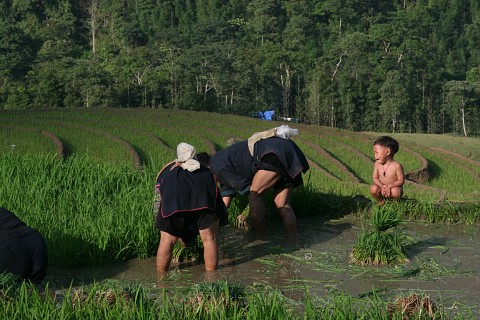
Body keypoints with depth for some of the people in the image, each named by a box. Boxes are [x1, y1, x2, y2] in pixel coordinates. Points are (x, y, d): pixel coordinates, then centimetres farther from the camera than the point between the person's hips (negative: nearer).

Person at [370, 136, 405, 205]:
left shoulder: (397, 165, -18)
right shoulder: (377, 164, -4)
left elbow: (401, 181, -15)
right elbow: (375, 178, -4)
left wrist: (389, 186, -29)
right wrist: (382, 186, -24)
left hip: (394, 187, -3)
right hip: (382, 188, 3)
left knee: (395, 191, -36)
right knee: (373, 188, -26)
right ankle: (381, 202, 3)